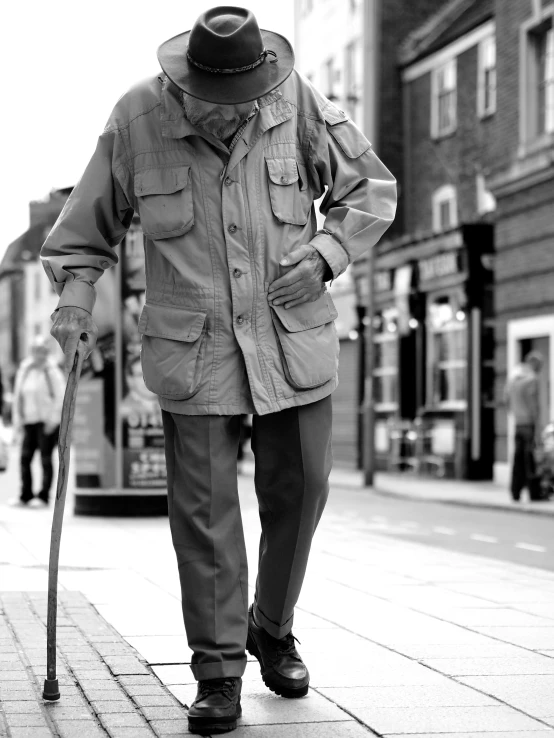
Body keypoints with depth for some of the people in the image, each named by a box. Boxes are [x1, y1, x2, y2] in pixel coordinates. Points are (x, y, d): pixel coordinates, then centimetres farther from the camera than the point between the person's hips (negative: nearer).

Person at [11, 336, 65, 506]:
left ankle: (44, 495, 4)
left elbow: (61, 395, -9)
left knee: (46, 458, -3)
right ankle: (25, 495, 9)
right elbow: (18, 396, 13)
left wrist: (53, 419, -12)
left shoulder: (51, 371, -6)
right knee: (25, 457, 0)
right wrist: (17, 420, 8)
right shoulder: (24, 370, 9)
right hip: (29, 421, 5)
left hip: (47, 422, -5)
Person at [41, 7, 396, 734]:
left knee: (298, 490, 9)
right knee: (204, 509, -3)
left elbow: (371, 190, 3)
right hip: (195, 350, -1)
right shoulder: (138, 118, -8)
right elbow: (90, 222, 5)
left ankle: (273, 631, 33)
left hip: (294, 341, 2)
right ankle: (218, 672, 8)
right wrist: (75, 294, -10)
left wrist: (325, 253, -13)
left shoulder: (299, 103, -7)